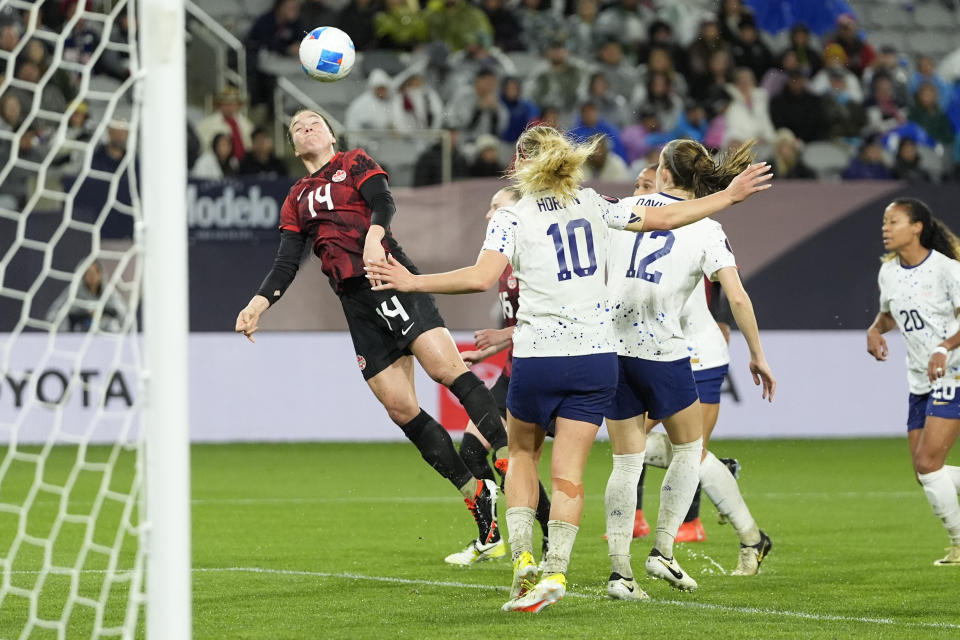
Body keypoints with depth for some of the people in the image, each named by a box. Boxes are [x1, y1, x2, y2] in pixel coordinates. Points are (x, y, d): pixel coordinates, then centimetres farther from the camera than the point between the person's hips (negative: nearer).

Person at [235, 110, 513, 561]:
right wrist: (258, 304, 0)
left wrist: (373, 235, -27)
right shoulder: (297, 199, 24)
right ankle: (477, 497, 1)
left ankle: (509, 461, -26)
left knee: (445, 368, -23)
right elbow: (287, 264, 17)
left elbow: (382, 203, -5)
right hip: (356, 302, 4)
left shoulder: (356, 163, 13)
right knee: (400, 409, -5)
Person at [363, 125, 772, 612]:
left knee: (522, 453, 19)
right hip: (596, 356, 3)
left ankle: (523, 561, 8)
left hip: (537, 359, -3)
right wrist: (730, 196, 25)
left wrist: (414, 282, -13)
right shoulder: (592, 205, 8)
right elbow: (663, 219, 14)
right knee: (568, 470, 3)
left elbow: (482, 278, -20)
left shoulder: (512, 217, -5)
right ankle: (555, 572, -9)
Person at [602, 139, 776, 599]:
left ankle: (619, 571, 2)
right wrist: (757, 355, -1)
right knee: (689, 448, 18)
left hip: (611, 345, 3)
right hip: (662, 350, -3)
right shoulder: (707, 230, -2)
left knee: (626, 461, 8)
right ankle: (662, 551, 11)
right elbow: (738, 298, -8)